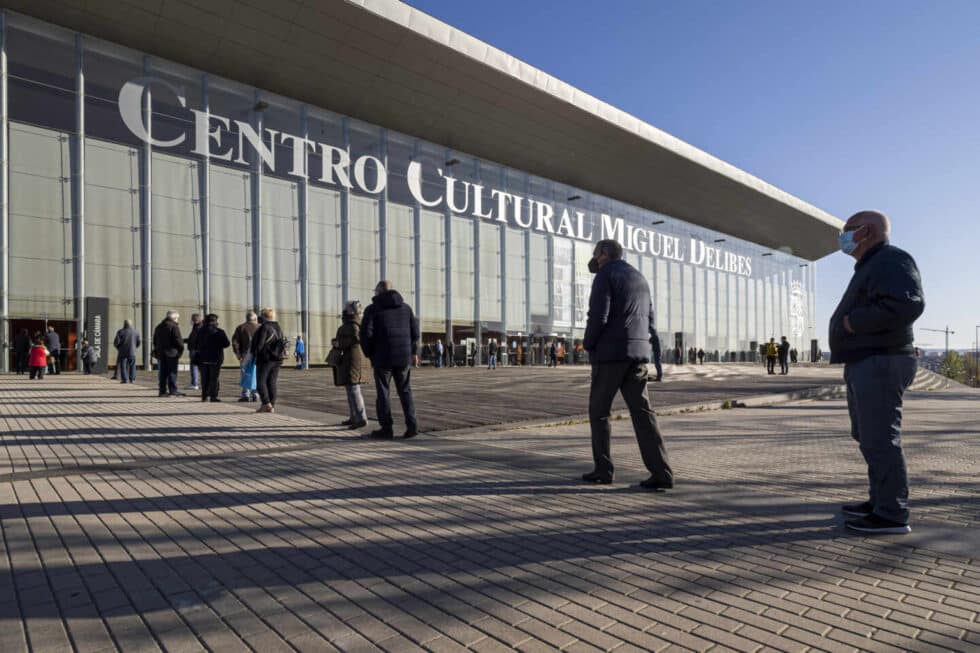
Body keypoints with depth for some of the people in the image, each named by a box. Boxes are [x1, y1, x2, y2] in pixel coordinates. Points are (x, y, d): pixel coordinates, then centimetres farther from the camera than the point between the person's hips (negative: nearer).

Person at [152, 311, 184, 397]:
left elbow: (155, 340, 20)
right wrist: (181, 348, -2)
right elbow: (178, 340, -15)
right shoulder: (174, 327, -10)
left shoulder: (159, 327, 16)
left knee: (163, 373, 10)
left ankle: (162, 391, 12)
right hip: (171, 352, -7)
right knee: (172, 372, -4)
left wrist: (156, 351, 23)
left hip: (161, 353, 7)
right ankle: (173, 391, -5)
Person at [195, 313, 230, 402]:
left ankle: (204, 396, 14)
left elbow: (195, 343, 7)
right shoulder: (219, 331, -9)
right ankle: (213, 396, -1)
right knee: (214, 378, 1)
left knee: (204, 378, 11)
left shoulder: (200, 331, 3)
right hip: (215, 358, -3)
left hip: (203, 358, 4)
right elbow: (226, 343, -9)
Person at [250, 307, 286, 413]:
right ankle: (272, 405, 9)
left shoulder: (264, 328, -12)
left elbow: (259, 344, -15)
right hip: (277, 360, 7)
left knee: (261, 382, -1)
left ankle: (266, 403, -11)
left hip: (265, 359, -7)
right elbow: (283, 343, 15)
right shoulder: (278, 328, 13)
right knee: (272, 383, 9)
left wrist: (254, 354, -1)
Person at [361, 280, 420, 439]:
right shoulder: (406, 307, 9)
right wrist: (412, 351, 18)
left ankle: (387, 429, 7)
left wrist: (369, 354, 4)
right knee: (405, 391, 11)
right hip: (404, 357, 3)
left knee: (383, 393, 5)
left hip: (382, 358, -3)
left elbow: (366, 334, -10)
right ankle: (412, 425, 4)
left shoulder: (373, 309, -2)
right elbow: (415, 332, 6)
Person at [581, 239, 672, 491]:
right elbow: (649, 322, 19)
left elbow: (598, 316, -16)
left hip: (610, 352, -6)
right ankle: (661, 473, -7)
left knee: (599, 410, 7)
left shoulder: (605, 275, -4)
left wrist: (589, 345, 0)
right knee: (642, 412, 1)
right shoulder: (640, 279, 20)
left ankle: (603, 469, 12)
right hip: (637, 354, 7)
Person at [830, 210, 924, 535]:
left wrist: (854, 322, -18)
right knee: (870, 437, 15)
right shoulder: (871, 268, 22)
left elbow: (907, 304, -26)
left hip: (879, 365, -11)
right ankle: (880, 501, 23)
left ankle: (892, 514, -2)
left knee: (879, 439, -8)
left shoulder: (890, 260, -11)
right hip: (866, 365, 11)